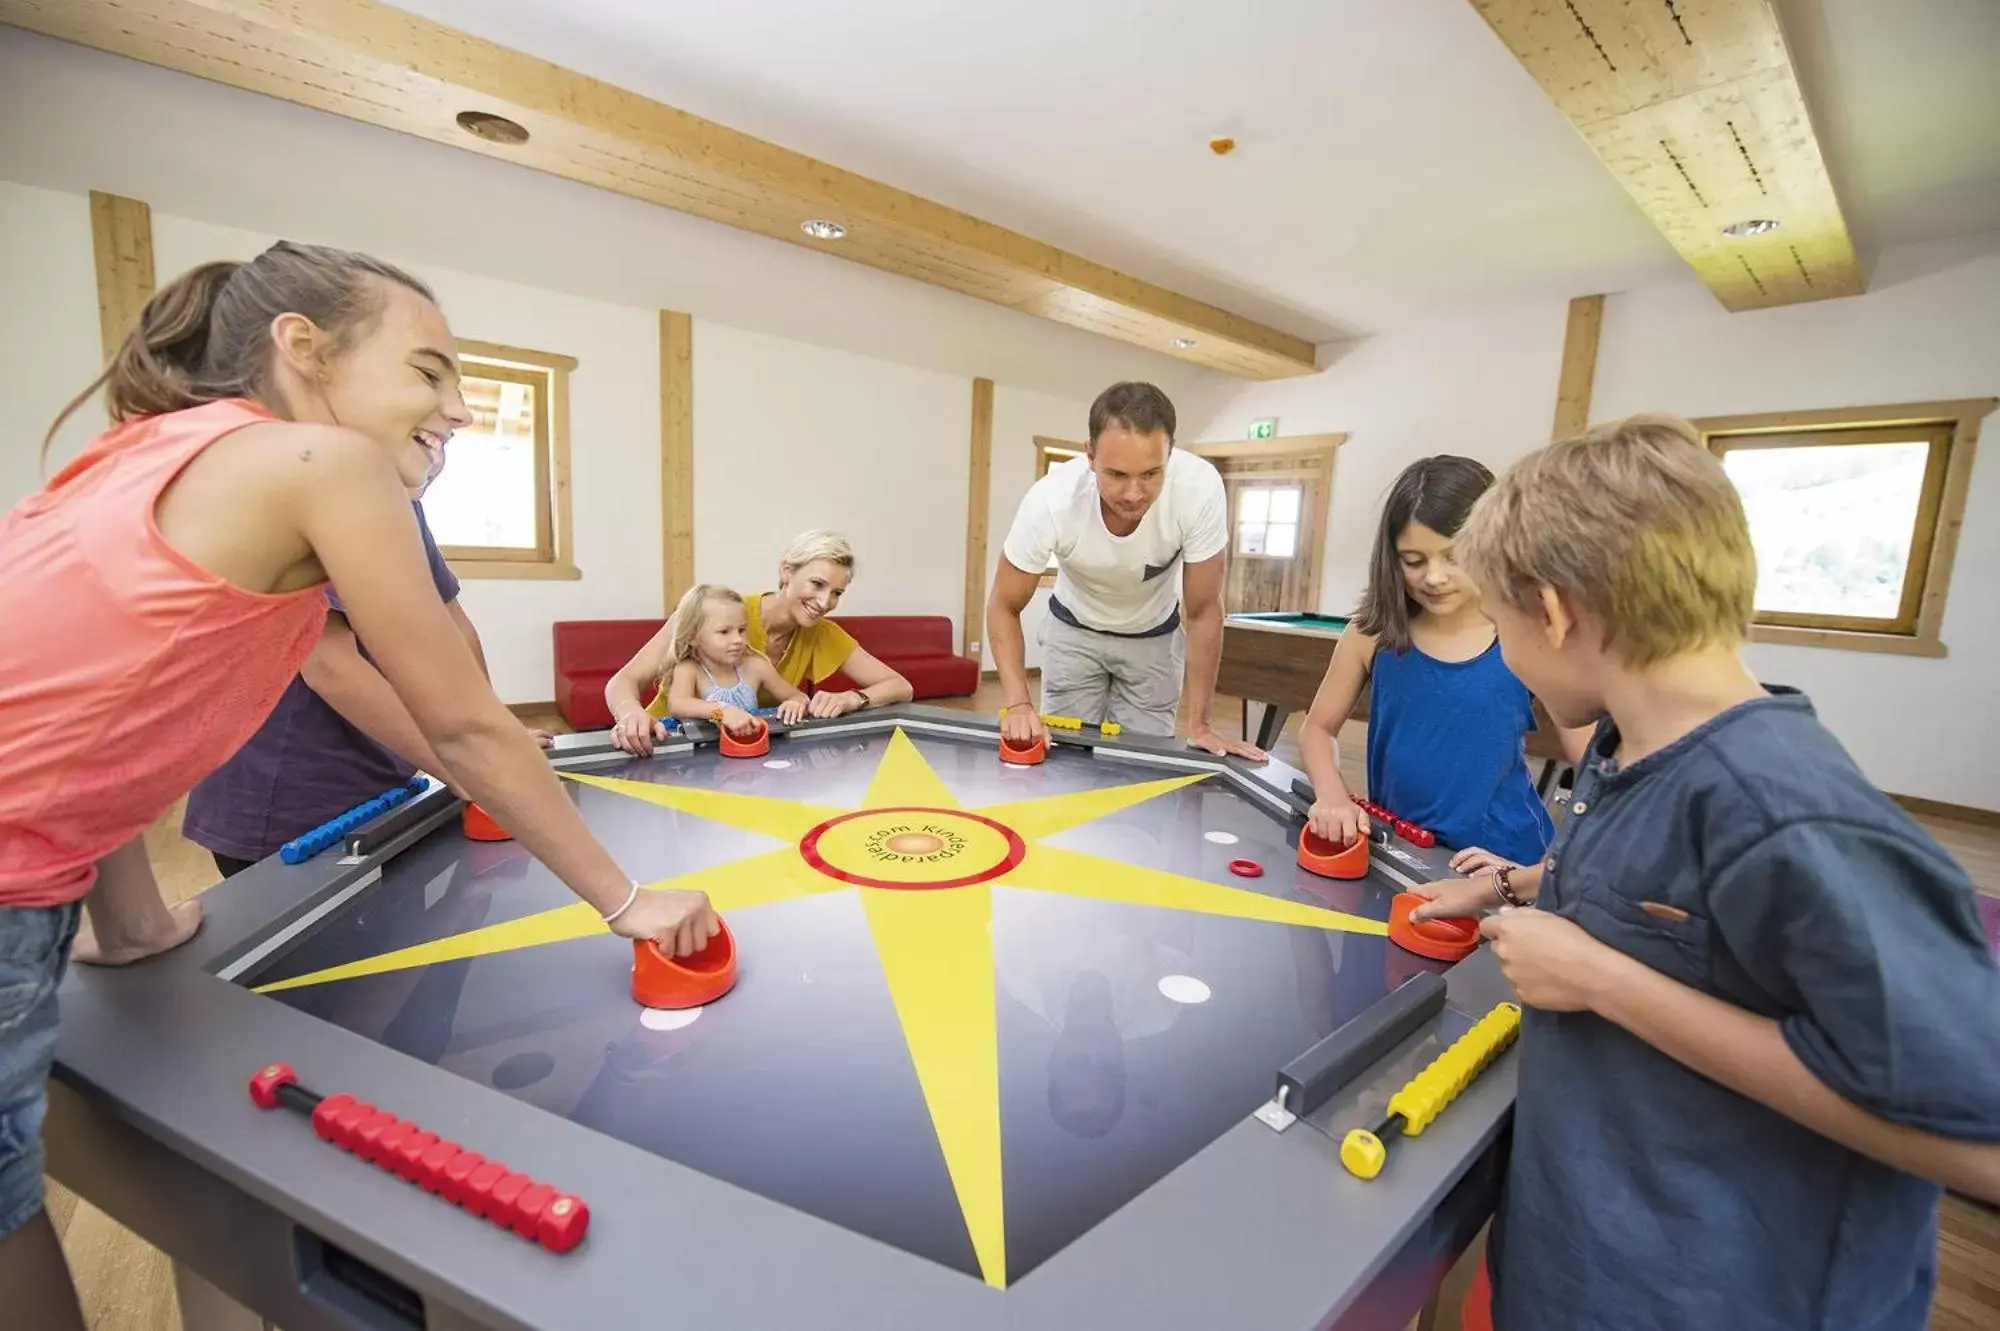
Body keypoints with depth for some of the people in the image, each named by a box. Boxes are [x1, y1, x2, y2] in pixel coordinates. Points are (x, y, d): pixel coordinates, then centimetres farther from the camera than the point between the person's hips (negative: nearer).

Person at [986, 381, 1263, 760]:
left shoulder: (1201, 489, -34)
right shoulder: (1050, 500, -34)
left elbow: (1202, 611, -20)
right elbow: (1004, 607, -19)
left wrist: (1200, 725, -17)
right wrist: (1018, 703, -33)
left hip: (1154, 636, 0)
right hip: (1074, 631, 0)